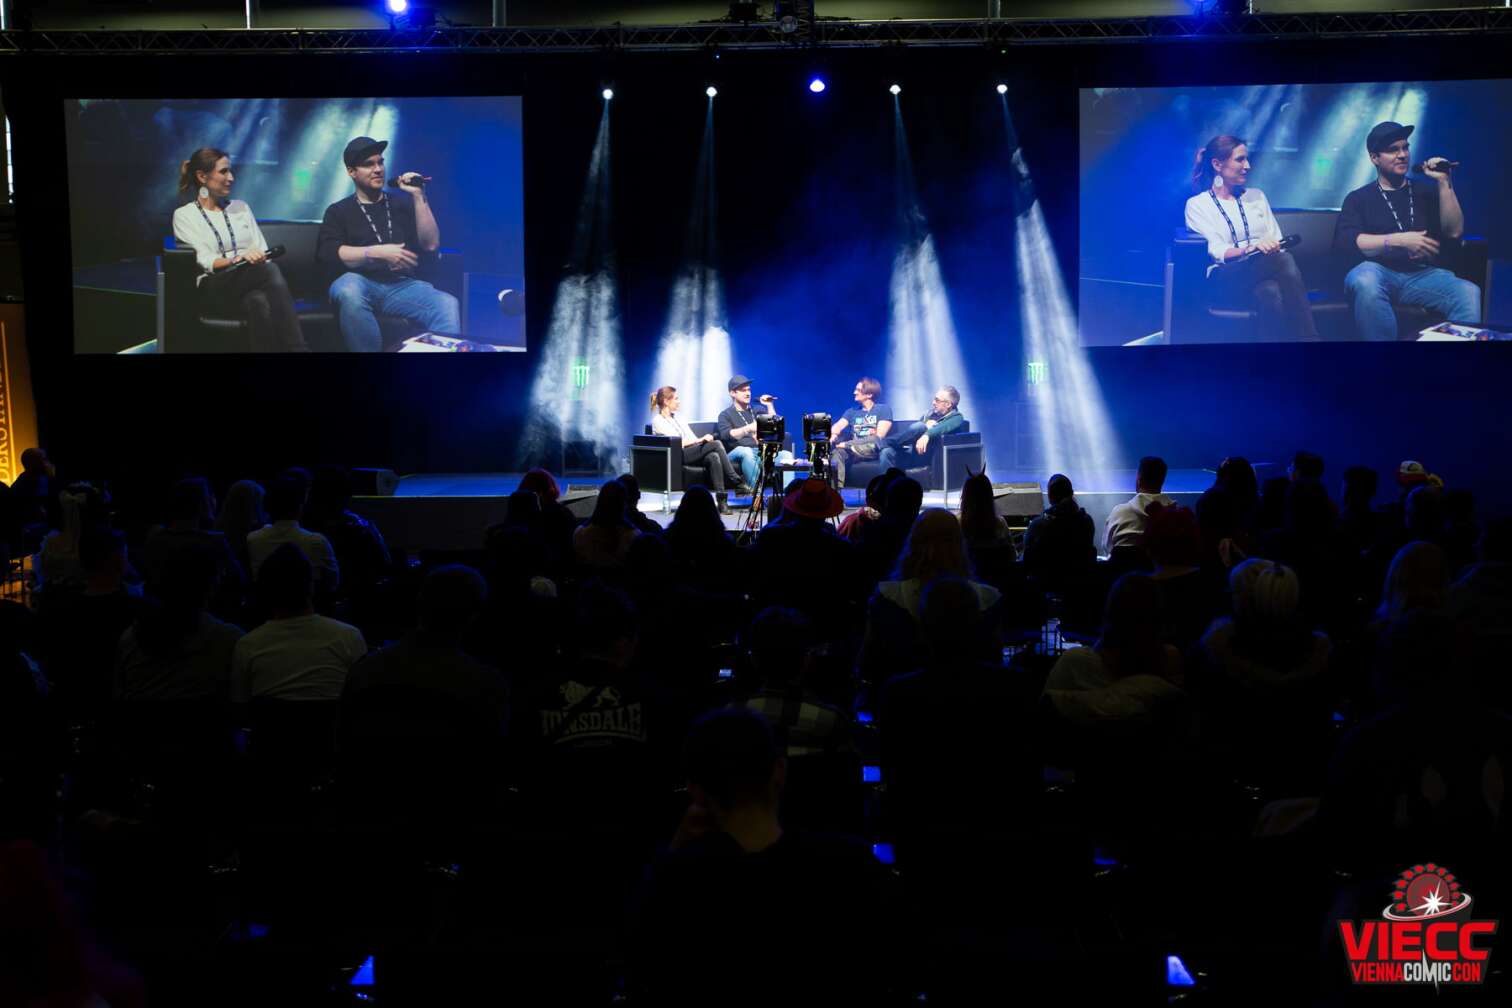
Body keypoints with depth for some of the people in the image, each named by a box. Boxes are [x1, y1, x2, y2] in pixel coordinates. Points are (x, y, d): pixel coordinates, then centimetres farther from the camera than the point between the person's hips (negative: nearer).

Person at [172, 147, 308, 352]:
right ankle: (297, 349, -45)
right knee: (271, 271, -35)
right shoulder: (184, 215, 9)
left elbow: (262, 251, 13)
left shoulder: (241, 207, 22)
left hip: (252, 282, 4)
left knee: (259, 300, -38)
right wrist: (239, 260, -22)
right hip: (214, 290, -4)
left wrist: (257, 257, -12)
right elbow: (205, 262, -4)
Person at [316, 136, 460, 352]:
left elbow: (430, 244, 9)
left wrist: (418, 196, 2)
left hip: (403, 285, 1)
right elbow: (327, 253, -2)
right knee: (347, 289, -40)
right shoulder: (339, 211, 16)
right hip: (362, 283, -1)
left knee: (447, 305, -32)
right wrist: (378, 253, -13)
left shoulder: (402, 201, 21)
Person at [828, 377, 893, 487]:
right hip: (854, 450, 3)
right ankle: (836, 489, -43)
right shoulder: (852, 411, 24)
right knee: (836, 452, -31)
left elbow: (879, 436, -5)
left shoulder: (884, 409, 8)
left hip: (873, 450, -3)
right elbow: (838, 426, 7)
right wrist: (833, 435, -20)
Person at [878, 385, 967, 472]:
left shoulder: (956, 417, 6)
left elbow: (945, 427, -18)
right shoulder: (930, 413, 25)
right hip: (910, 452, 6)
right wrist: (926, 426, -6)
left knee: (919, 426, -29)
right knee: (887, 452, -23)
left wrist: (927, 434, -36)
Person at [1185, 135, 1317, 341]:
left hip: (1266, 271, 4)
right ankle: (1308, 338, -40)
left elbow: (1277, 241, 15)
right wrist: (1252, 249, -25)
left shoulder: (1256, 196, 23)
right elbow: (1215, 251, -6)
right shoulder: (1197, 205, 8)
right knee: (1284, 261, -36)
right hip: (1226, 279, -4)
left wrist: (1273, 247, -11)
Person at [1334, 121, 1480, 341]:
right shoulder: (1358, 198, 14)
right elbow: (1345, 241, -4)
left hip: (1423, 274, 2)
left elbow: (1454, 231, 9)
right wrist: (1399, 241, -13)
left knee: (1468, 292, -31)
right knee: (1365, 281, -41)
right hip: (1379, 272, -2)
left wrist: (1443, 182, 2)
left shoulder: (1425, 191, 23)